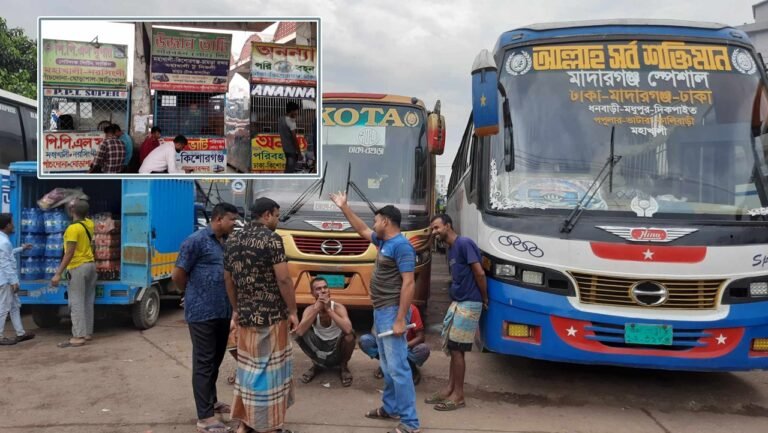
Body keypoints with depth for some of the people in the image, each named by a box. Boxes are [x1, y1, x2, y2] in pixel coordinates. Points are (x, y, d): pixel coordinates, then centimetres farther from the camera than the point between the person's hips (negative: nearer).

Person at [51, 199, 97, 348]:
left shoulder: (73, 228, -17)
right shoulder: (89, 223, 6)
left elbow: (69, 254, -21)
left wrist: (58, 273, -19)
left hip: (78, 268, -8)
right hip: (90, 265, 8)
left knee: (76, 303, -7)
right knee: (88, 302, 12)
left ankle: (78, 337, -8)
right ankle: (88, 333, 17)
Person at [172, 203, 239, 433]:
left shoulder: (227, 243, 11)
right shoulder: (196, 240, -12)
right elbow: (177, 275, -8)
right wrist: (195, 295, 6)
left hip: (223, 312, 7)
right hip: (202, 313, -7)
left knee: (216, 360, 19)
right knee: (204, 363, -1)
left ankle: (212, 401, 36)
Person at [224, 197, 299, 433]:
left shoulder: (233, 240, 9)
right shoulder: (271, 239, -14)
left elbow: (228, 279, 15)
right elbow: (283, 279, -17)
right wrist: (293, 311, -9)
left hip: (245, 315, 7)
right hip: (271, 316, -7)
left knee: (247, 367, 16)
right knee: (270, 369, 2)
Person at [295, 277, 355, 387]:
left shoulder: (338, 307, -20)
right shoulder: (310, 309, -14)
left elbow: (348, 329, -40)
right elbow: (299, 332, -32)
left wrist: (329, 309, -36)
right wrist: (316, 309, -33)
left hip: (337, 350, -1)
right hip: (319, 352, 1)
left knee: (349, 335, -32)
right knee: (301, 335, -24)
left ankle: (344, 366, -2)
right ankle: (316, 364, 4)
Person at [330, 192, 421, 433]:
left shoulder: (401, 246, -17)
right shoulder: (384, 241, 12)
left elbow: (408, 284, -22)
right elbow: (362, 230, 30)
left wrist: (400, 319, -24)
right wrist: (344, 208, 28)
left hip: (392, 313, -10)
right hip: (380, 312, 10)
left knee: (398, 367, -9)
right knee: (387, 366, 18)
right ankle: (390, 408, 30)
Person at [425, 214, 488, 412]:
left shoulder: (464, 243, -15)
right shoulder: (451, 249, 14)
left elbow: (479, 273, -17)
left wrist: (484, 299, -8)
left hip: (468, 304, -9)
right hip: (457, 303, 9)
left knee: (457, 349, -4)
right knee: (453, 348, 13)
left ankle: (458, 395, 6)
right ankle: (450, 388, 22)